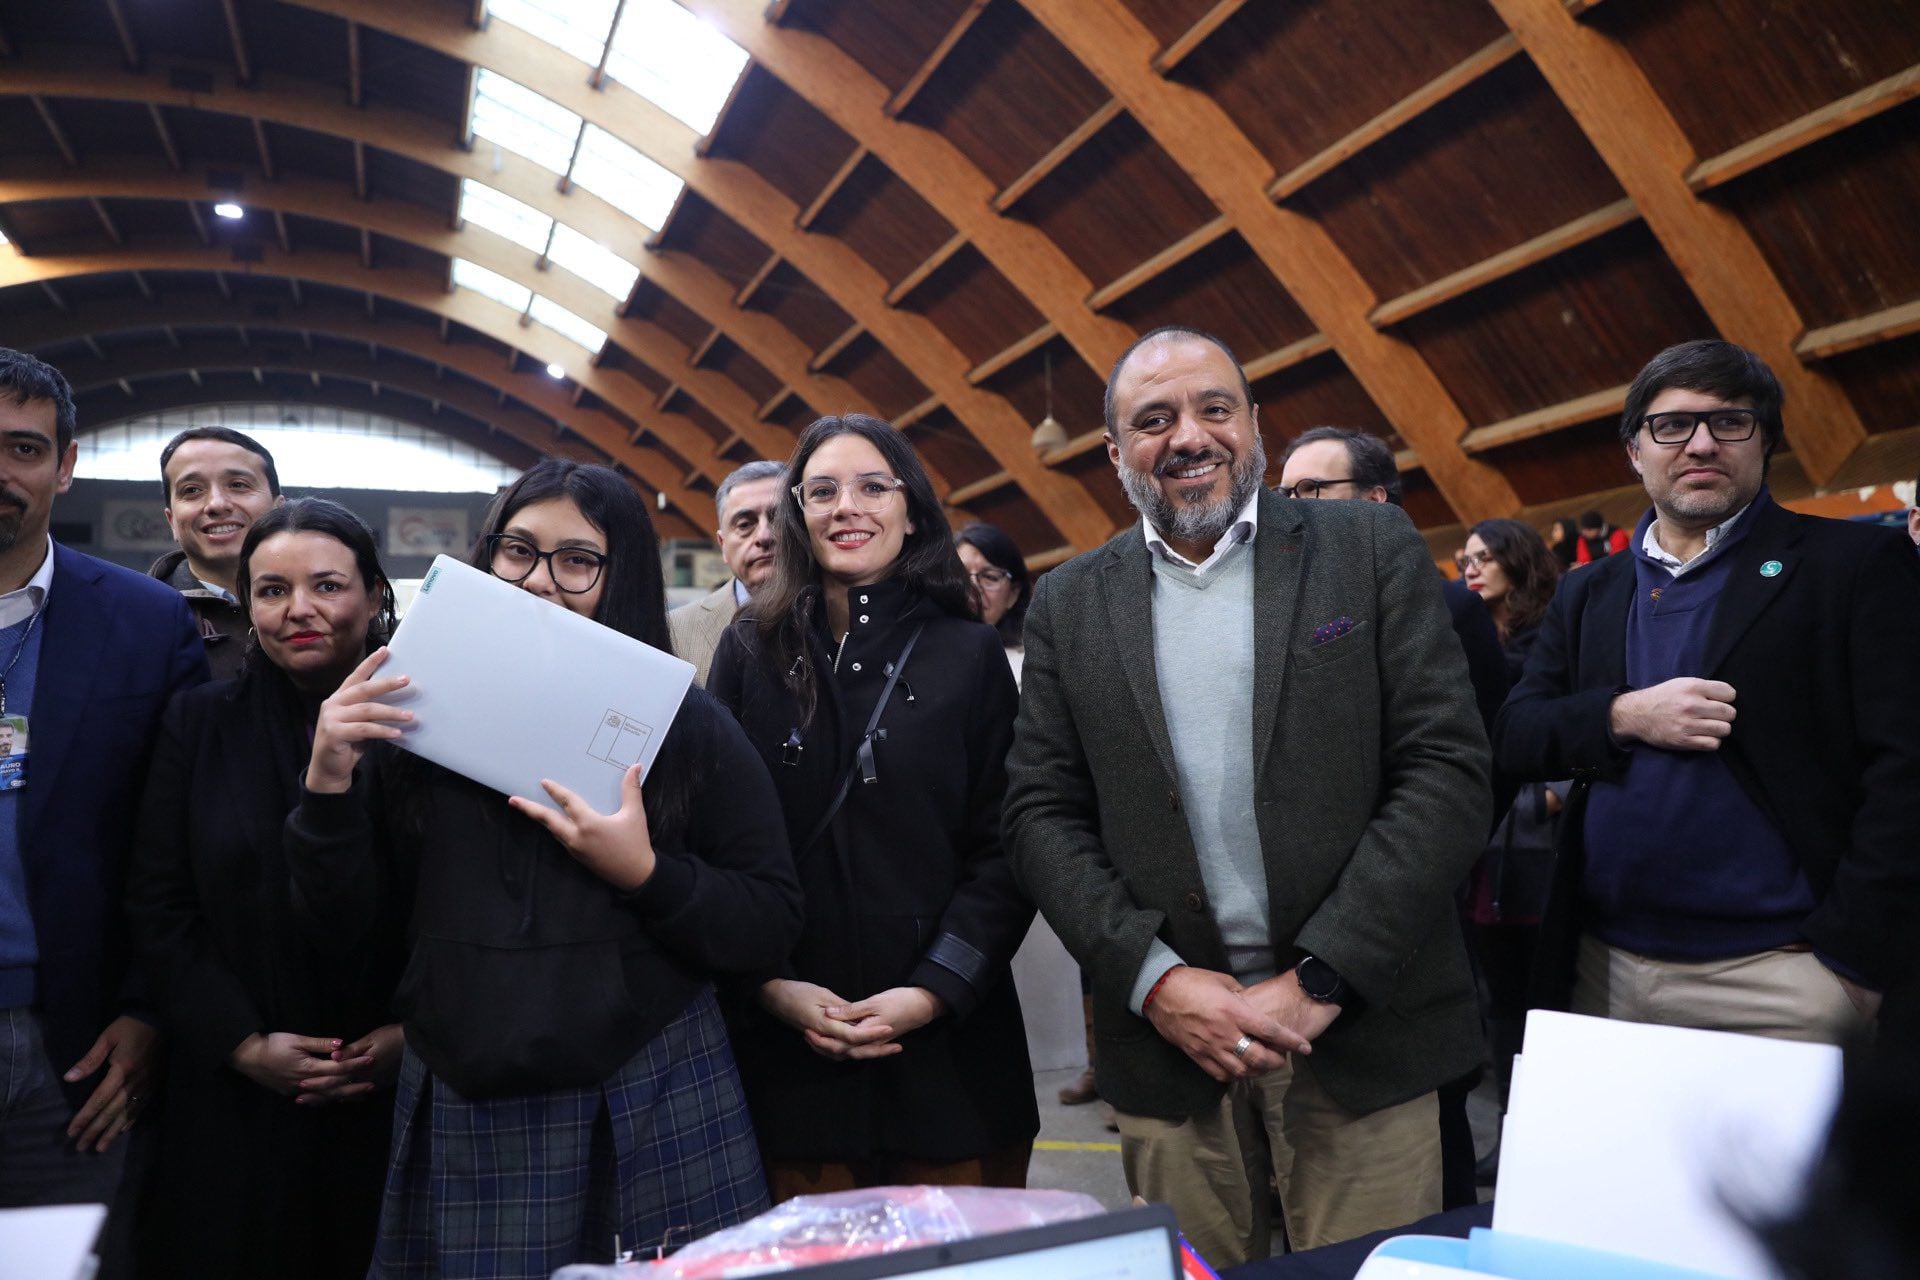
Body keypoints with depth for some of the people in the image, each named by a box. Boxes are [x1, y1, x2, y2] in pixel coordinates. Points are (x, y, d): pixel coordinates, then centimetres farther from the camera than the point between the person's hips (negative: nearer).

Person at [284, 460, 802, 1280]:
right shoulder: (419, 719, 3)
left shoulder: (686, 725, -2)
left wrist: (647, 874, -19)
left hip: (652, 1116, -1)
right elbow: (343, 927, 5)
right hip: (458, 1122, 2)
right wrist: (329, 786, -10)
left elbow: (771, 928, -4)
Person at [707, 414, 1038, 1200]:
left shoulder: (970, 654, 3)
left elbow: (1003, 847, -1)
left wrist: (935, 990, -12)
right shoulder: (752, 651, 5)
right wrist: (772, 986, -9)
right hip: (788, 1044, 1)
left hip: (949, 1041, 0)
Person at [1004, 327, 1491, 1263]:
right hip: (1167, 1036, 2)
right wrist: (1154, 979, -10)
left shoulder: (1373, 550, -1)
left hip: (1360, 1026, -1)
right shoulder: (1069, 605, 5)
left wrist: (1319, 981, -12)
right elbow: (1042, 813, 3)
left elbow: (1450, 772, -7)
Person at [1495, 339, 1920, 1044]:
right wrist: (1623, 716, -12)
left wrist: (1853, 953, -14)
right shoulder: (1588, 594, 13)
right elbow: (1514, 738, 7)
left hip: (1776, 977, -3)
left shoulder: (1856, 563, 0)